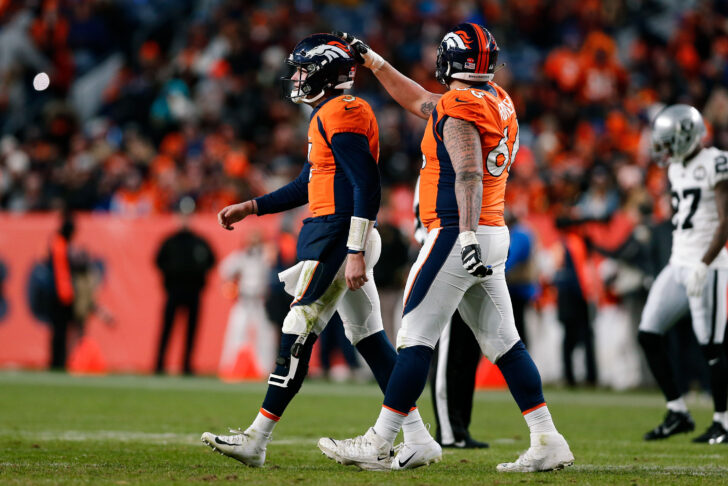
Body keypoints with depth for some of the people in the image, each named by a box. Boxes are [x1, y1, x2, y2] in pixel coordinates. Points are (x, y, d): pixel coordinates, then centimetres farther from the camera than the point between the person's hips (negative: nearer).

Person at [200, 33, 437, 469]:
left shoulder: (339, 115, -13)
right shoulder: (331, 115, 20)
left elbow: (367, 186, -20)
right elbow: (309, 186, 28)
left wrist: (355, 254, -24)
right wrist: (250, 208, 27)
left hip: (336, 236, -11)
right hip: (345, 237, 11)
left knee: (299, 333, -8)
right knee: (369, 337, 9)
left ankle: (256, 440, -6)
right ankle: (418, 440, 7)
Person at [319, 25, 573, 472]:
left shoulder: (460, 110, -12)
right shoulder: (498, 103, 16)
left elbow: (469, 174, -25)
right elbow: (420, 101, 29)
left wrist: (468, 234, -34)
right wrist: (372, 60, 34)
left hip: (456, 234, -9)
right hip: (496, 236, 9)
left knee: (416, 338, -4)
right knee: (503, 342, 10)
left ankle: (378, 443, -1)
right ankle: (548, 442, 6)